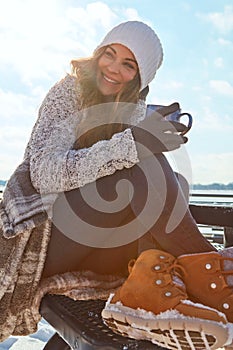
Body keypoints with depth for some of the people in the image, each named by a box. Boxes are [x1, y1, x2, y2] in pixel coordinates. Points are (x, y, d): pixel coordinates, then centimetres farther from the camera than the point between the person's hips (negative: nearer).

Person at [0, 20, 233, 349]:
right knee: (141, 165, -26)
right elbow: (44, 172, -23)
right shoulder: (68, 92, -5)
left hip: (96, 247, 6)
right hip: (45, 235, -5)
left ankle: (151, 287, -38)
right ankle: (204, 269, -24)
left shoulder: (135, 109, 12)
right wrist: (130, 145, -34)